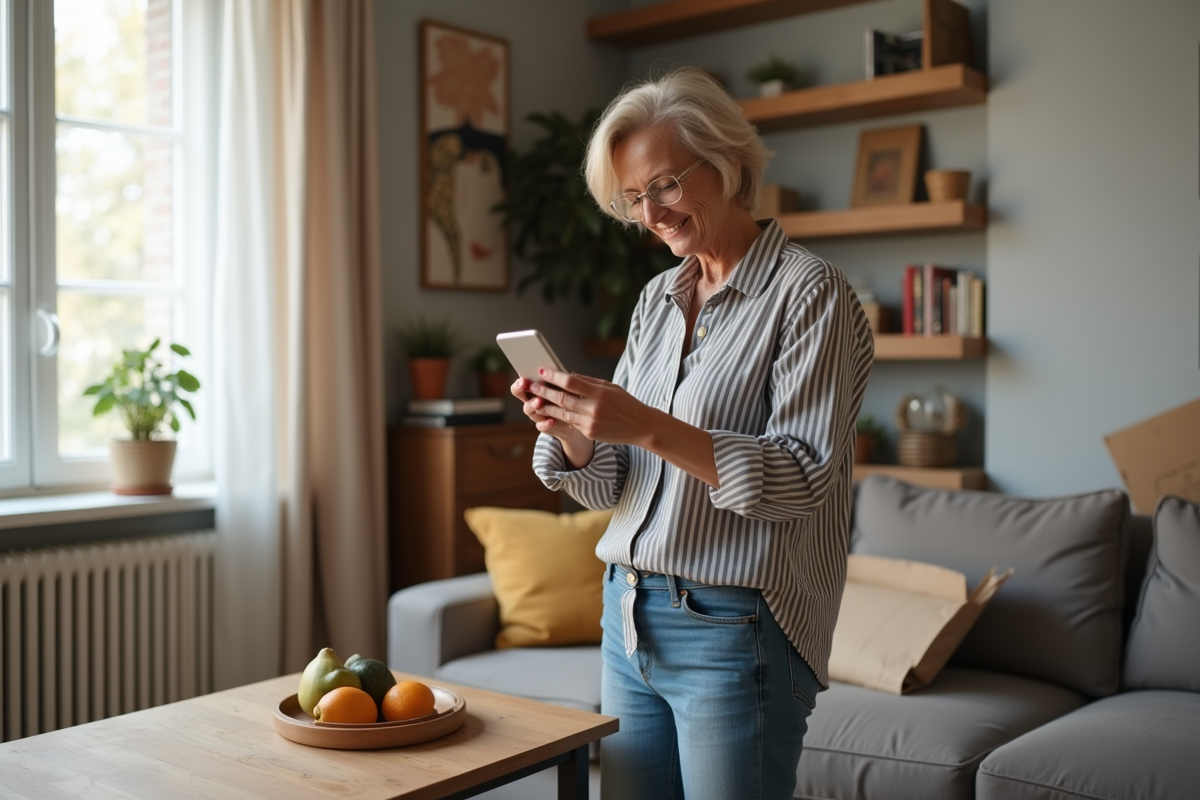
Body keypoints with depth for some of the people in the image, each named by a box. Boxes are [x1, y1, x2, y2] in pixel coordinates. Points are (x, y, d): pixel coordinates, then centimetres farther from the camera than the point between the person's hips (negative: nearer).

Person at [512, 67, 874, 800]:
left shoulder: (809, 293, -9)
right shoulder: (658, 300, 11)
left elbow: (806, 477, -18)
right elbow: (608, 484, 11)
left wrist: (649, 428, -26)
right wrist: (571, 429, -11)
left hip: (736, 630, -6)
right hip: (630, 617, 7)